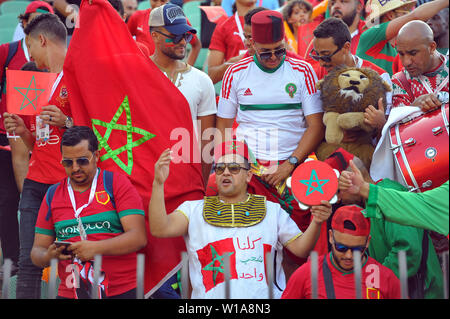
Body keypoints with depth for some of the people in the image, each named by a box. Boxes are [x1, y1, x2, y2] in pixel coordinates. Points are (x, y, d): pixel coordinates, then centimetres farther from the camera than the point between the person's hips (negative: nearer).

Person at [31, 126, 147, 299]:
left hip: (122, 291, -4)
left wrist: (96, 248, -18)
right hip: (70, 293, 4)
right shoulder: (52, 195, 16)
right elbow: (37, 250, 18)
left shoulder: (117, 183, 6)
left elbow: (139, 237, -4)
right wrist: (48, 257, -7)